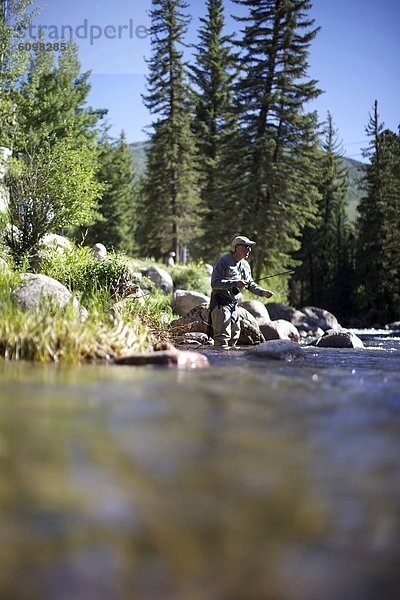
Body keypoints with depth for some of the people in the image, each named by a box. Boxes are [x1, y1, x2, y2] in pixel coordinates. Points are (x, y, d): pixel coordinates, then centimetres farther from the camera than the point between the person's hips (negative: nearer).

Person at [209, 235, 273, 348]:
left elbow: (251, 284, 23)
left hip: (234, 304, 8)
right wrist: (235, 283, -28)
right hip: (221, 303, -8)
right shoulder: (223, 261, -12)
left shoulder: (245, 265, 14)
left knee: (234, 335, 12)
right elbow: (215, 283, -20)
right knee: (222, 336, -14)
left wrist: (263, 292, 6)